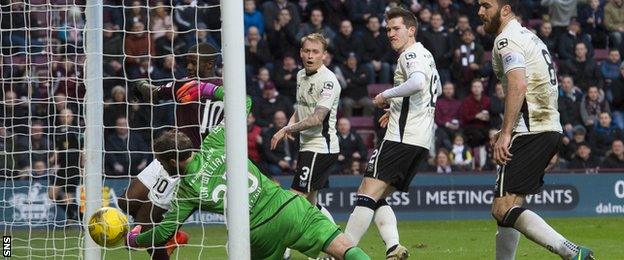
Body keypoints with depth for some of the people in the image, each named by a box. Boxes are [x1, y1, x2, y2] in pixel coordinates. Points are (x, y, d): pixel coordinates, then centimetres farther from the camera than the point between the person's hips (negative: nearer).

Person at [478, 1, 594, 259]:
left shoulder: (506, 39, -8)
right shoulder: (529, 37, 23)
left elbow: (518, 86, -23)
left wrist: (506, 134, -26)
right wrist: (508, 132, 30)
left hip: (531, 133, -10)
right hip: (551, 129, 10)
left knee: (503, 209, -16)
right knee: (508, 205, 17)